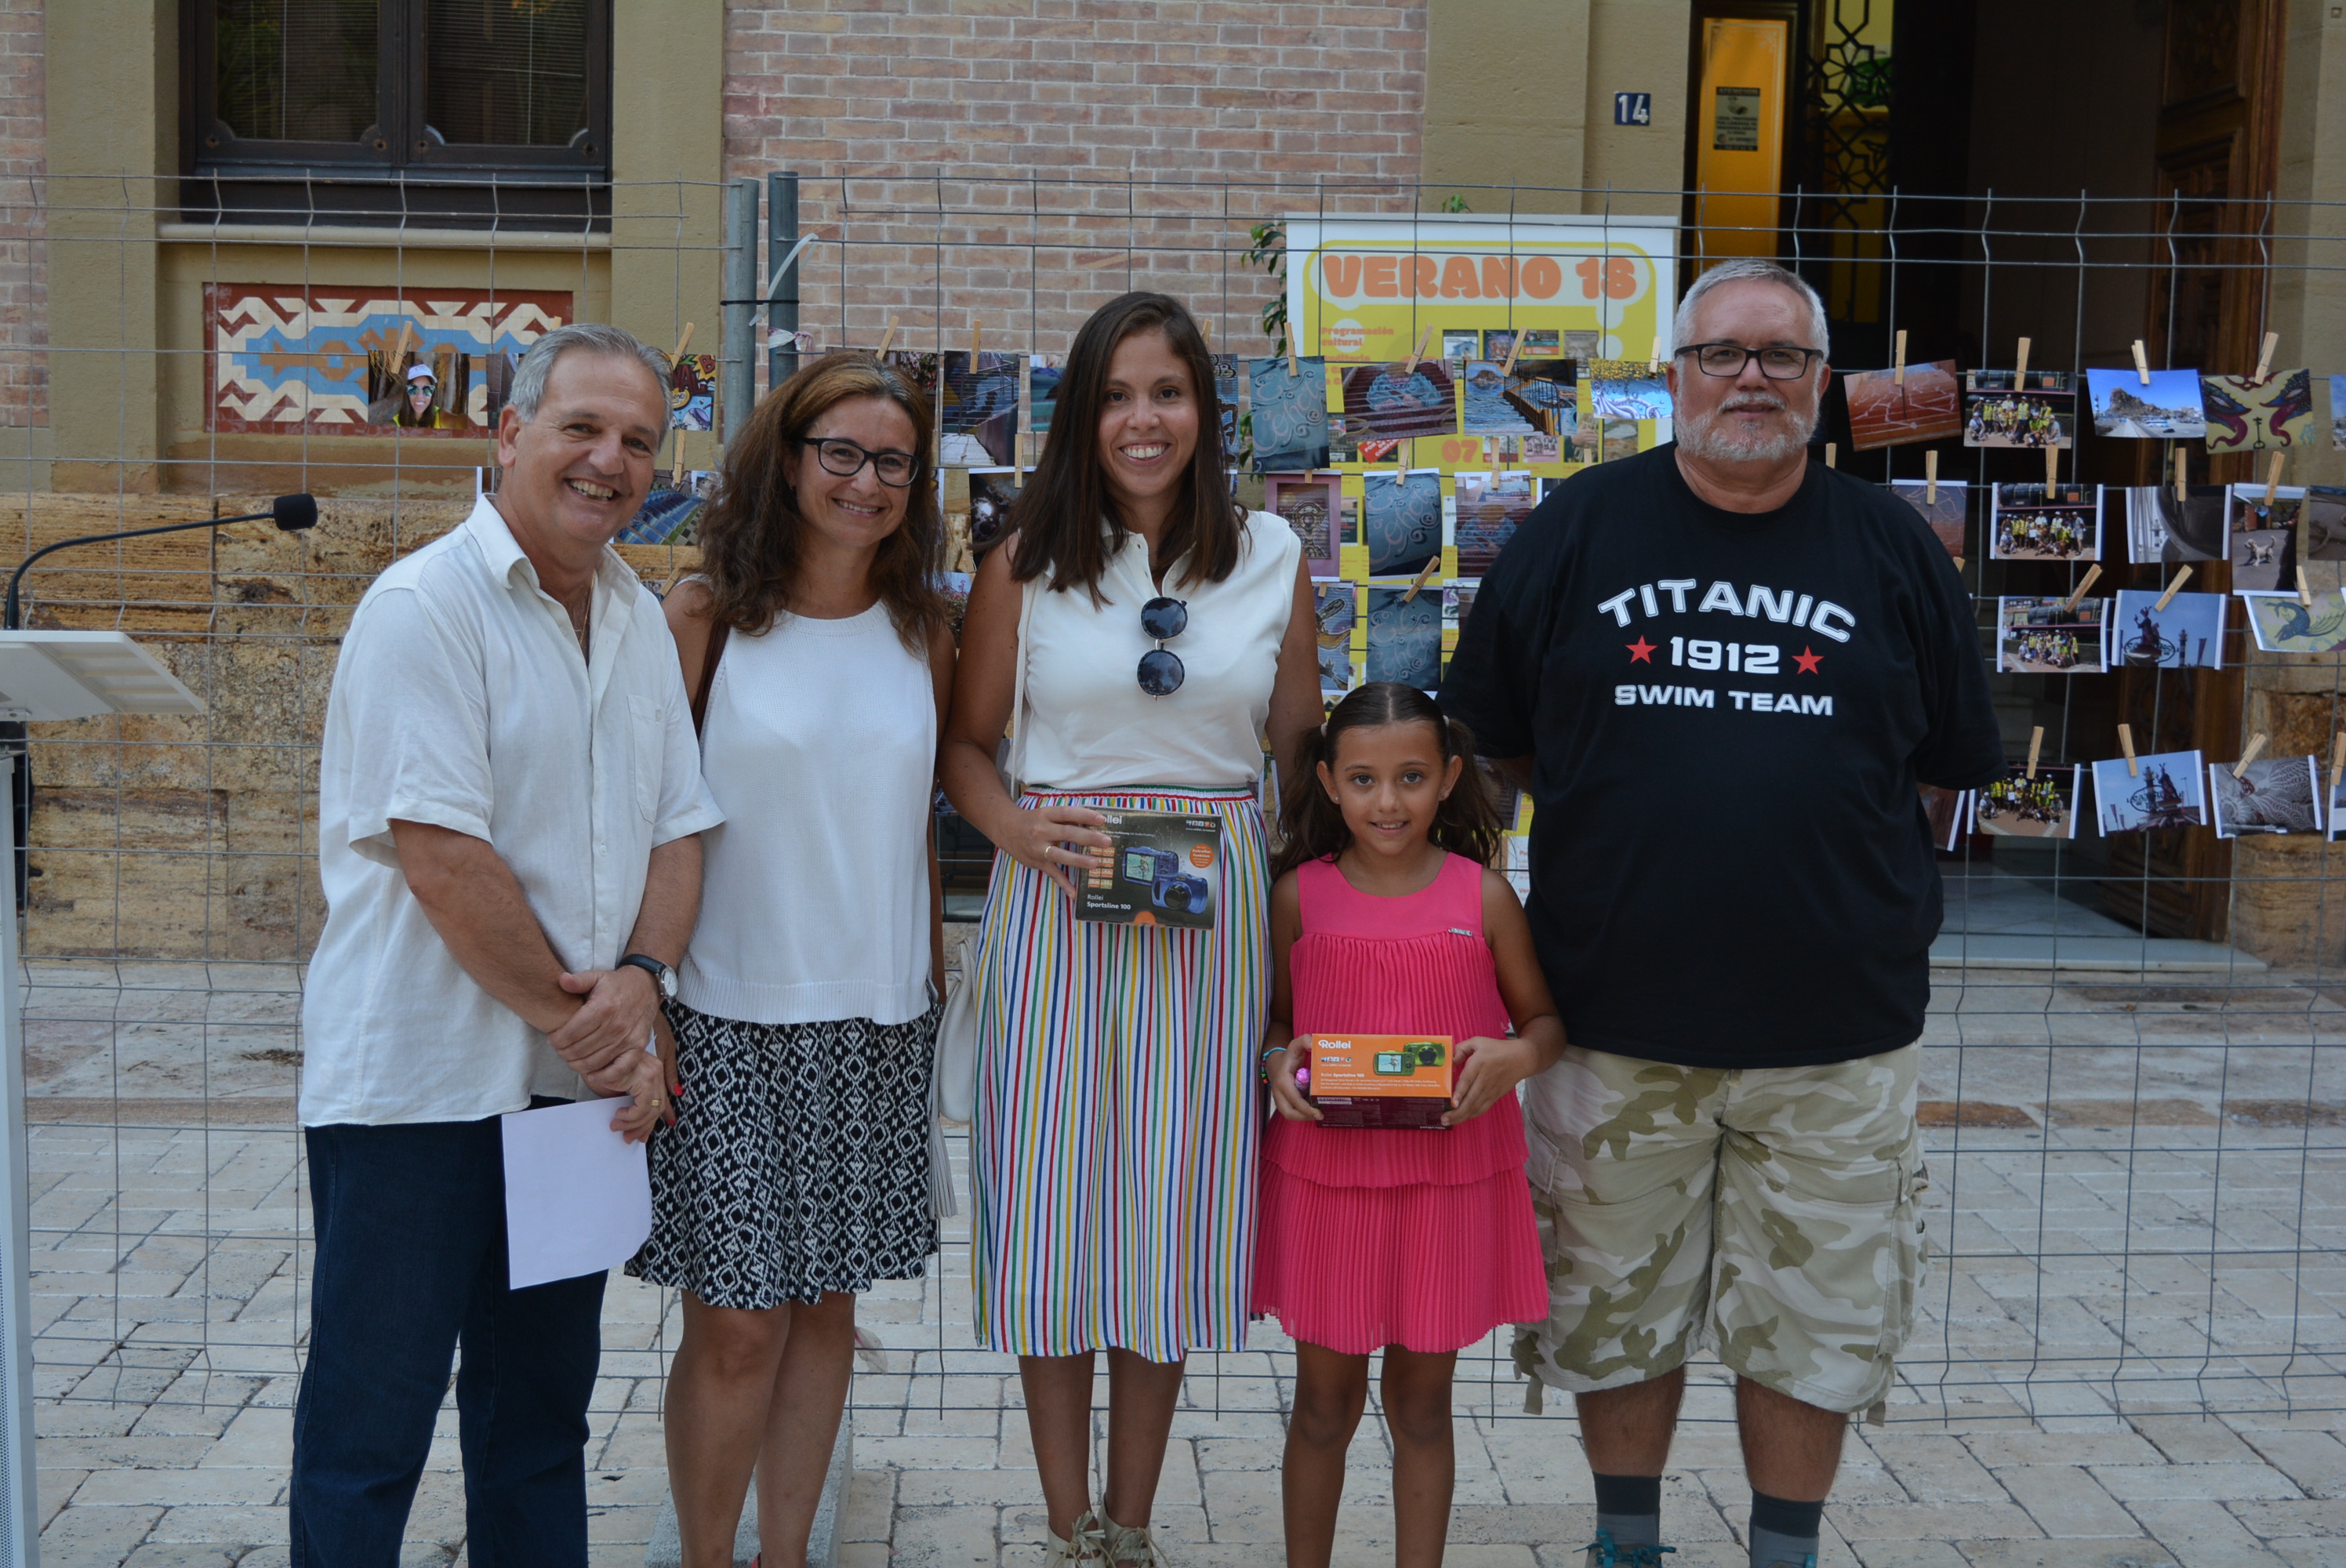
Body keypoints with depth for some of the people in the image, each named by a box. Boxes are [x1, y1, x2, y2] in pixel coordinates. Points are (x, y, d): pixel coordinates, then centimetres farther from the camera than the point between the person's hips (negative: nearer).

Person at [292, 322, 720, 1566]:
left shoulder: (640, 620, 11)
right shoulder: (425, 606, -11)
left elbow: (679, 825, 10)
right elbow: (440, 855, -18)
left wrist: (639, 982, -8)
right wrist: (574, 1020, -13)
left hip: (581, 1084, 7)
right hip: (419, 1080, -7)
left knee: (540, 1409, 16)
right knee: (371, 1417, 3)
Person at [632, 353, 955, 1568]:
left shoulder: (921, 632, 8)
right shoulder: (705, 614, -5)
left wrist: (936, 981, 14)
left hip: (879, 1019, 4)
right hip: (733, 1020, -4)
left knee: (828, 1302, 12)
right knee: (736, 1324, -1)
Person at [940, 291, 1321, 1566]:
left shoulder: (1273, 558, 5)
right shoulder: (1026, 561, 2)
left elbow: (1303, 748, 10)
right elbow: (962, 743, 6)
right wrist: (1017, 827, -13)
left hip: (1212, 909, 1)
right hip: (1056, 901, -1)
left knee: (1174, 1204, 7)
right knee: (1053, 1198, 4)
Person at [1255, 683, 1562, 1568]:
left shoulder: (1483, 897, -3)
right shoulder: (1299, 894, -2)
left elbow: (1546, 1022, 5)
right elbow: (1271, 1020, 9)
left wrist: (1515, 1057, -16)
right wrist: (1276, 1063, -13)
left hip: (1451, 1178, 0)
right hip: (1325, 1172, 0)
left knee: (1421, 1402, 12)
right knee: (1325, 1401, 11)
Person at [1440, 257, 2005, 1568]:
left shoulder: (1891, 548, 4)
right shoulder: (1579, 530, 3)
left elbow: (1954, 762, 11)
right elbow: (1494, 737, 8)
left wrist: (1812, 824, 4)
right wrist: (1631, 824, 3)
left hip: (1834, 1028, 0)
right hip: (1619, 1013, 0)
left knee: (1817, 1319, 9)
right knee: (1618, 1306, 13)